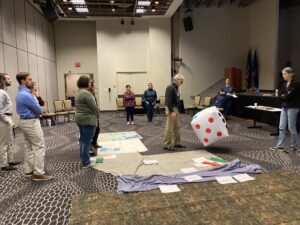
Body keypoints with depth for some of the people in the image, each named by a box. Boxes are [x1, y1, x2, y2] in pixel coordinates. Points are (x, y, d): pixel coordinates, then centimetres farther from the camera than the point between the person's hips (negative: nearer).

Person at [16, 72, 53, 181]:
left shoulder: (20, 93, 12)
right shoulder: (26, 95, -21)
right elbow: (39, 110, -16)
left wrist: (33, 111, -1)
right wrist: (36, 112, 5)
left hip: (25, 121, 11)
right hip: (31, 122, -11)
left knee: (29, 147, 16)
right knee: (39, 147, -7)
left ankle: (29, 170, 24)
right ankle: (38, 173, -4)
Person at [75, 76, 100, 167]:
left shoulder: (78, 92, 13)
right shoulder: (86, 93, -19)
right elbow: (94, 107, -18)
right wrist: (97, 115, 0)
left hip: (80, 118, 10)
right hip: (88, 119, -10)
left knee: (83, 139, 15)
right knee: (86, 141, -4)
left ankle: (83, 160, 24)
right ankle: (86, 162, 3)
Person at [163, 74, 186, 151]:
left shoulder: (175, 88, 15)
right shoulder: (170, 88, -16)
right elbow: (168, 101, -23)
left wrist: (175, 110, 18)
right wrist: (172, 111, -27)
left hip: (175, 109, 10)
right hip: (171, 109, -10)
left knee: (177, 127, 14)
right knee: (169, 128, -6)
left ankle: (177, 143, 23)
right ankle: (166, 145, 1)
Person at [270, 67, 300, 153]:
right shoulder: (285, 84, 11)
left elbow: (289, 97, -20)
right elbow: (280, 96, 5)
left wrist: (283, 96, -3)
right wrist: (285, 96, -12)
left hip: (292, 108, -7)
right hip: (284, 107, 8)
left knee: (292, 128, 1)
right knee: (282, 127, 8)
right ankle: (280, 146, 14)